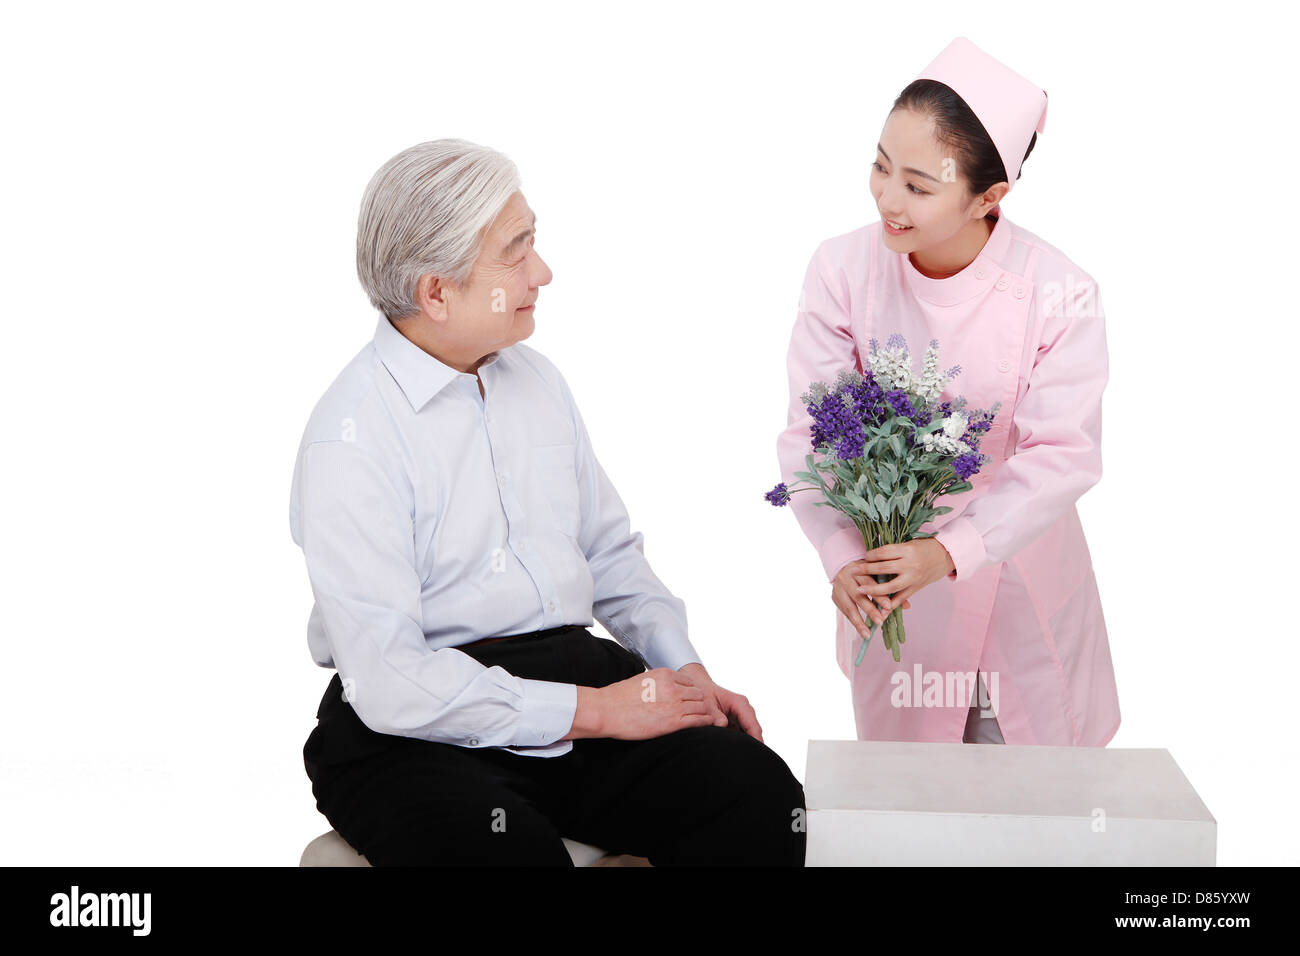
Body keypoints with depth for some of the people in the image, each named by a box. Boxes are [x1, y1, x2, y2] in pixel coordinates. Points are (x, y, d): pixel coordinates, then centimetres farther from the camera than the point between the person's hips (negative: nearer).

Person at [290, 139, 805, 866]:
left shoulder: (537, 379, 13)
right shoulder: (350, 441, -11)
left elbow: (611, 552, 22)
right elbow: (389, 683, -18)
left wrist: (683, 667, 4)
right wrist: (594, 712, -16)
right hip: (424, 732, -6)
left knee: (761, 793, -19)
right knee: (509, 849, -37)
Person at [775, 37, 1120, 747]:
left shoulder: (1058, 295, -20)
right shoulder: (843, 269, -16)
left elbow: (1063, 455, -20)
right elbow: (809, 431, -14)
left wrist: (950, 551, -31)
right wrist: (842, 555, -27)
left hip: (1015, 568, -1)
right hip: (886, 563, 1)